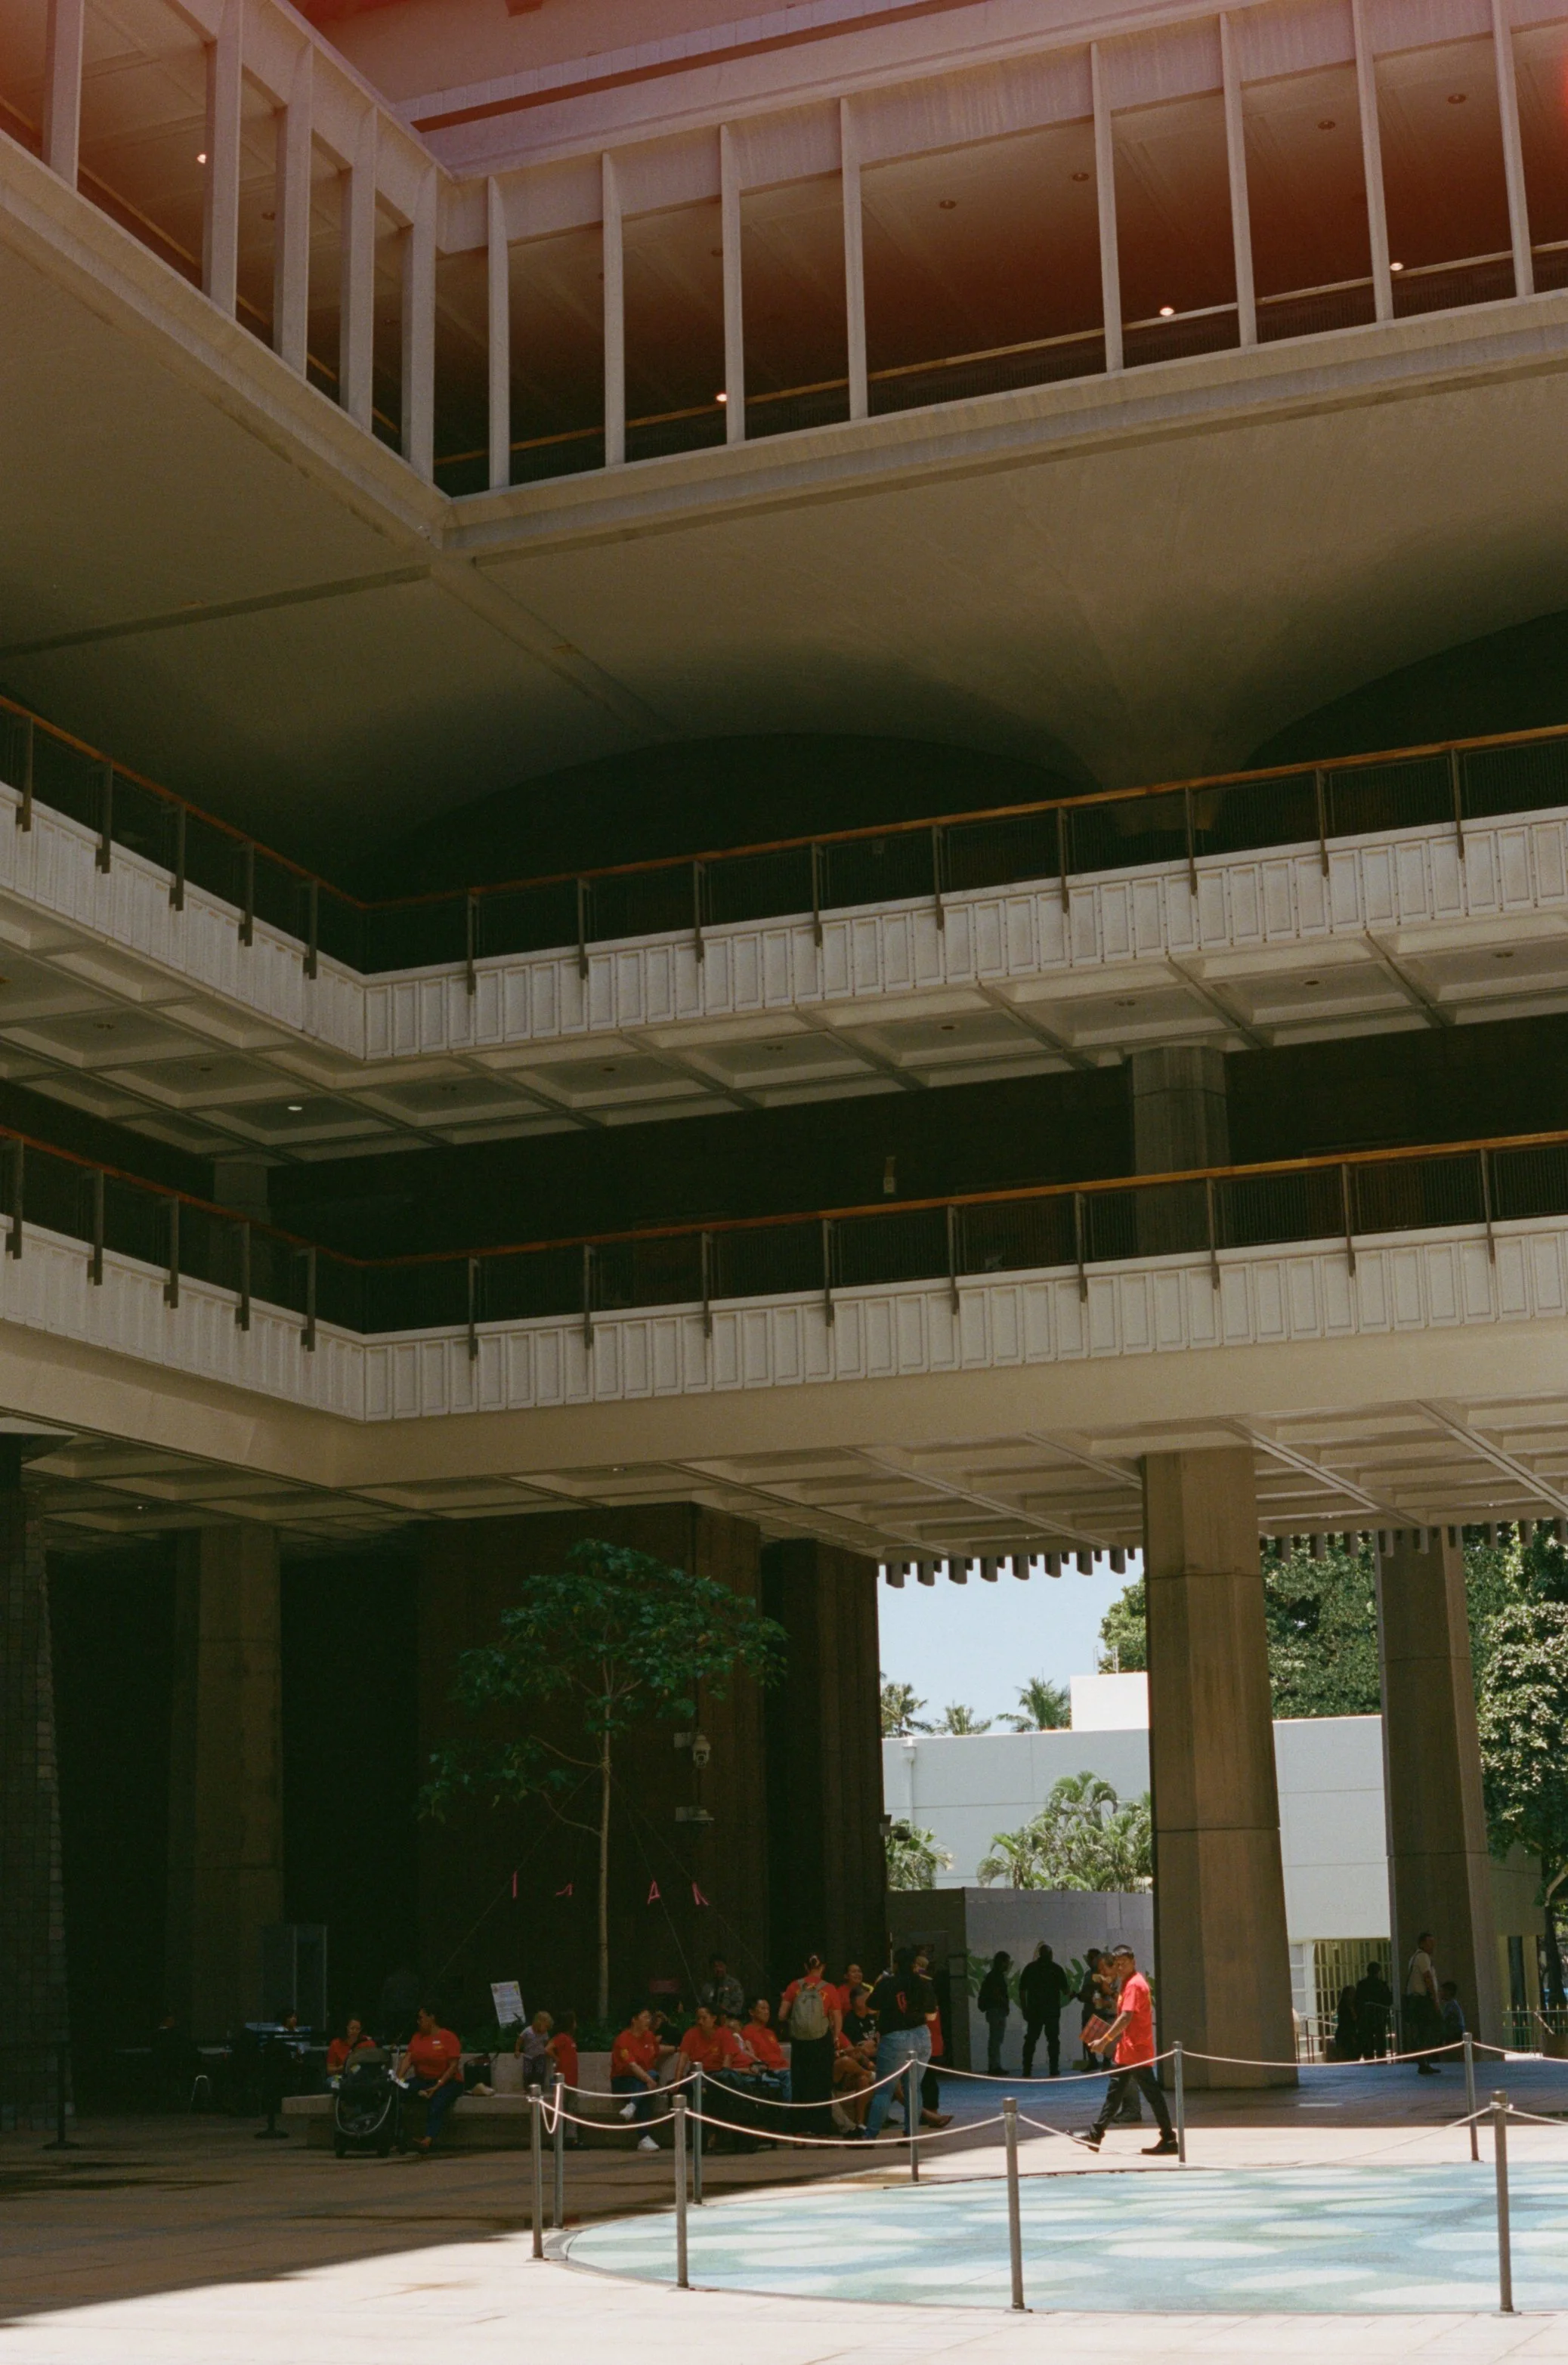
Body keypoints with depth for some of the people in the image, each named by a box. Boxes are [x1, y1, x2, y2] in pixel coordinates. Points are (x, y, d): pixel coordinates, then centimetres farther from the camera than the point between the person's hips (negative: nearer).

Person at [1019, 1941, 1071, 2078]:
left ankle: (1027, 2071, 0)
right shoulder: (1056, 1969, 0)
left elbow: (1022, 1991, 3)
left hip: (1033, 2010, 2)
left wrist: (1024, 2009, 9)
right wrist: (1070, 1989, 23)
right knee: (1053, 2040, 3)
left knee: (1030, 2040, 6)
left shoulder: (1029, 1968, 5)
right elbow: (1066, 1991, 0)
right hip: (1052, 2010, -1)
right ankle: (1054, 2070, -3)